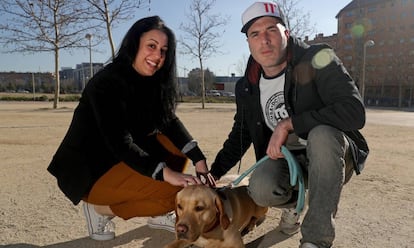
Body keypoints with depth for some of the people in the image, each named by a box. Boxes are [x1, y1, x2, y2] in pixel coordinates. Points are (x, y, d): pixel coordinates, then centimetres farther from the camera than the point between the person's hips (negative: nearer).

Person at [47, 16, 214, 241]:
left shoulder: (150, 82, 2)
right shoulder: (107, 83, -23)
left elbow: (170, 123, -5)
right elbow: (119, 143, -31)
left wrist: (198, 159, -17)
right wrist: (166, 174, -37)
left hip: (122, 159, 8)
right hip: (89, 171, -8)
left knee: (177, 147, -5)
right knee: (174, 190, -21)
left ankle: (157, 213, 7)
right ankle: (102, 209, -2)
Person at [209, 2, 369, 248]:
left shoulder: (317, 59, -17)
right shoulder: (247, 87, -1)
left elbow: (355, 112, -29)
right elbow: (240, 136, 12)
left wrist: (288, 123, -29)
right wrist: (212, 174, 6)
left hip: (331, 156, -3)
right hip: (285, 159, 3)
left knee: (322, 133, -37)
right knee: (260, 188, -29)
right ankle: (292, 201, 9)